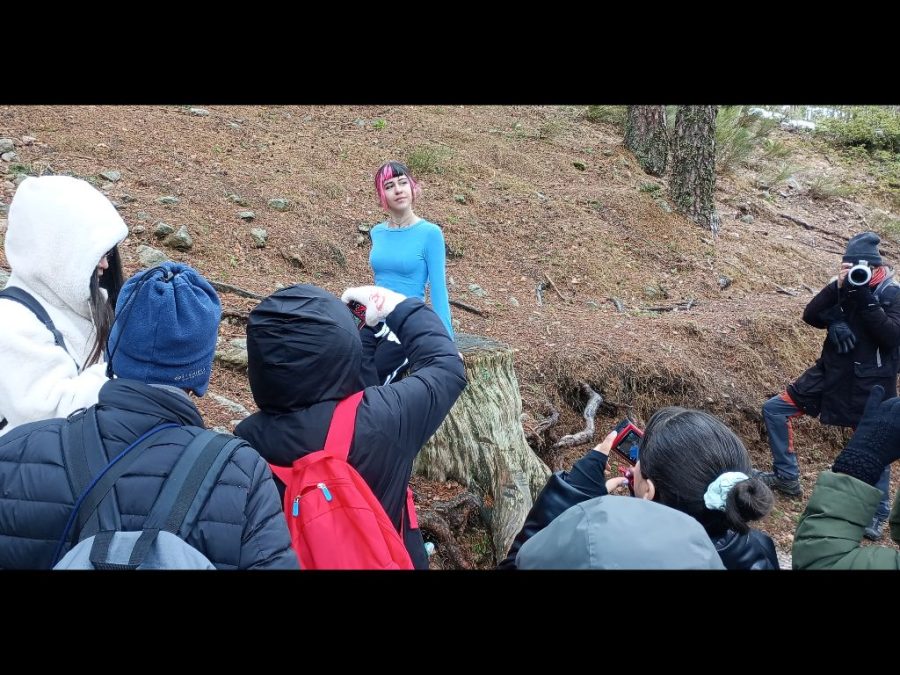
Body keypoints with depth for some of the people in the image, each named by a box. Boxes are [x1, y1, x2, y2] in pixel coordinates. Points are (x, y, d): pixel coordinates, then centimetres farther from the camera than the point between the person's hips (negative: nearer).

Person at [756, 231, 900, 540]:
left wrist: (866, 298, -26)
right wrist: (837, 287, -20)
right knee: (774, 408, 2)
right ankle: (787, 477, 15)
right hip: (832, 373, 5)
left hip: (871, 383, -5)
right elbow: (811, 317, -7)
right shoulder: (843, 285, 4)